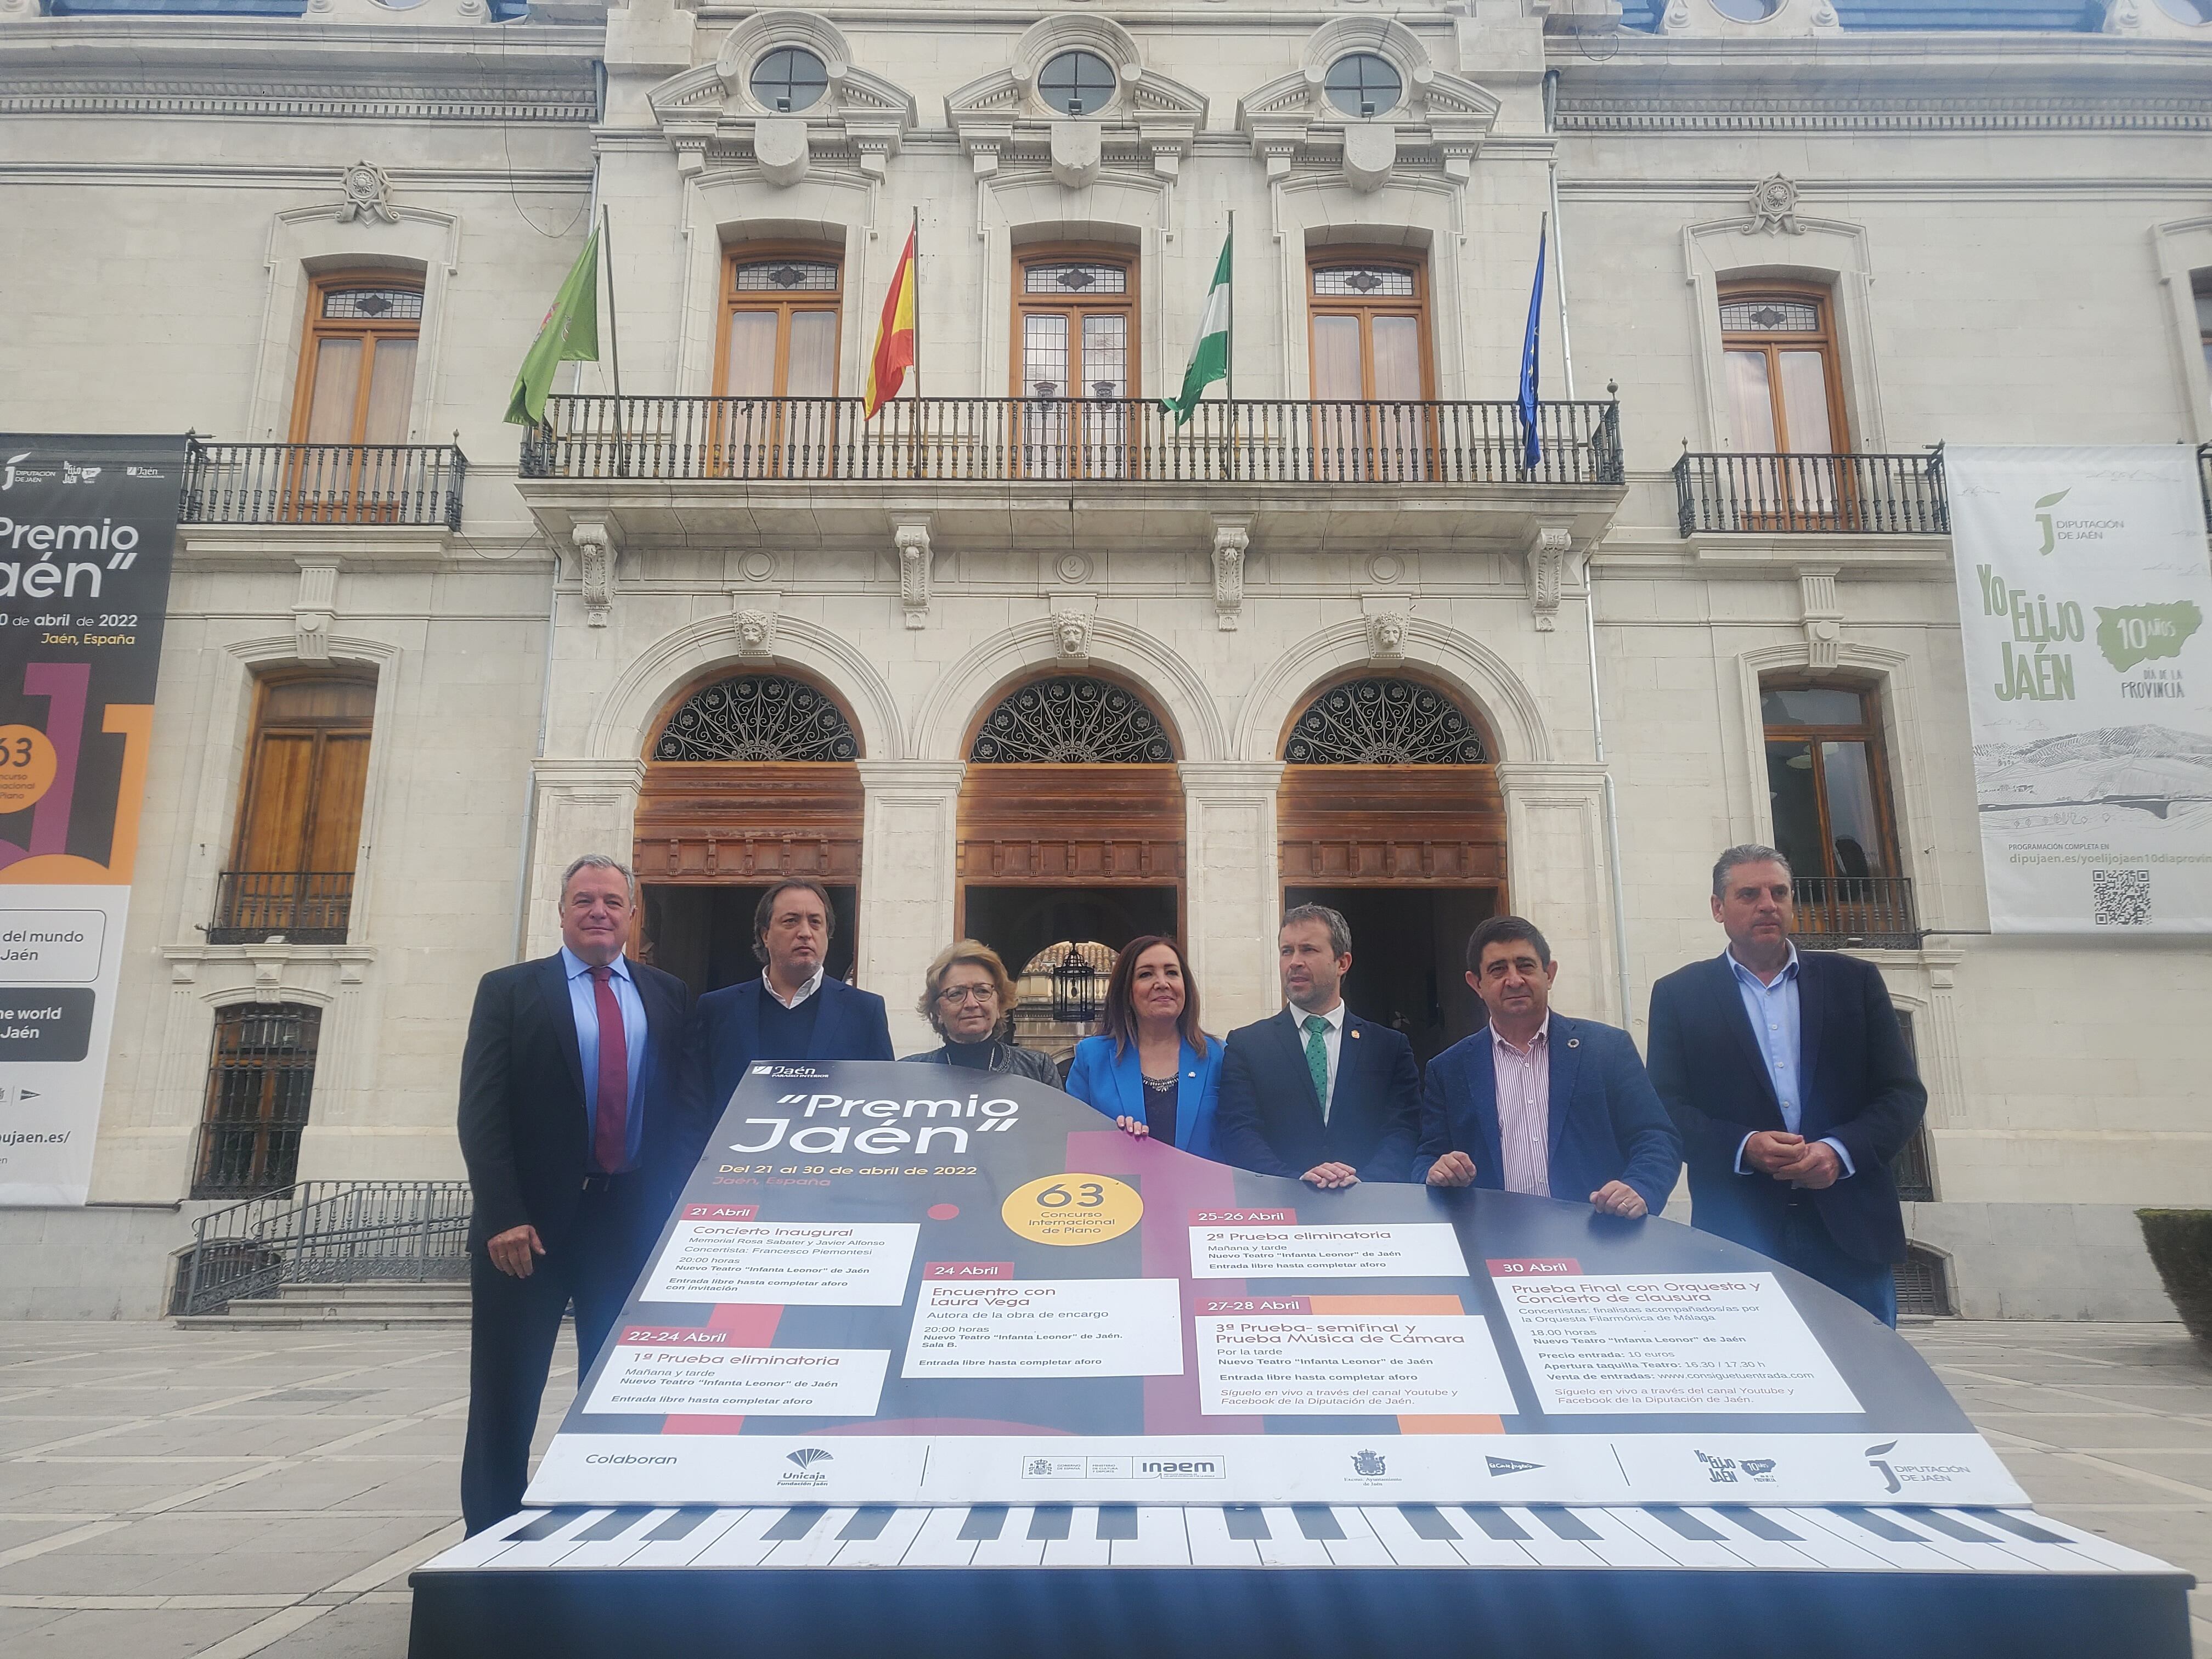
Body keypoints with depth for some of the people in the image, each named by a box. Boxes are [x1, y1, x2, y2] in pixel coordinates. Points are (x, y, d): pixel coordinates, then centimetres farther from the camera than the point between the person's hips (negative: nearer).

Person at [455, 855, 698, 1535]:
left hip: (633, 1220, 2)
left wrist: (676, 1210, -4)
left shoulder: (669, 996, 9)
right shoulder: (508, 990, 3)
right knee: (505, 1400, 8)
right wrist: (504, 1218, -13)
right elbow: (481, 1113, -4)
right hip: (530, 1223, -2)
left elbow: (688, 1110, 7)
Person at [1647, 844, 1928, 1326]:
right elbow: (1666, 1107, 1)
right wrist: (1743, 1147, -16)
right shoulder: (1678, 994, 6)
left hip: (1853, 1230, 2)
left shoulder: (1854, 980, 10)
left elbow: (1904, 1092, 6)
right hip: (1738, 1233, -1)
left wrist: (1841, 1151, -11)